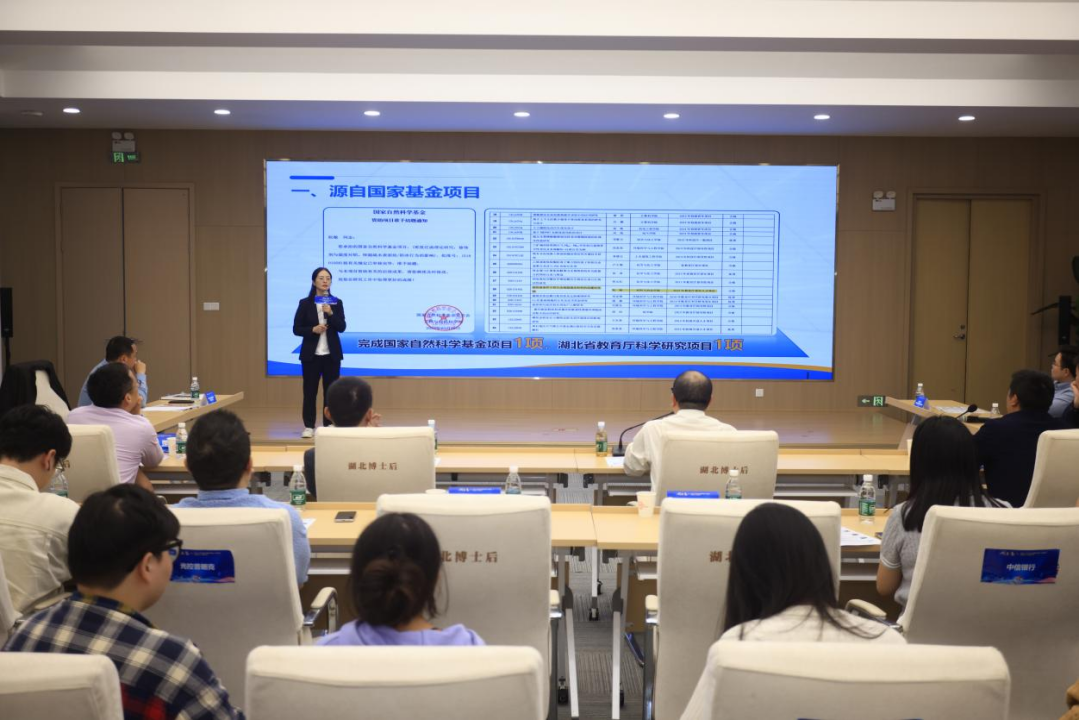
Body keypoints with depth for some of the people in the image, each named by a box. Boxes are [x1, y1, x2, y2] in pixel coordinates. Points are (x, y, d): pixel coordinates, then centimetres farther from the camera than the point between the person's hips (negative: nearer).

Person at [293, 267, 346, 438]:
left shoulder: (337, 303, 3)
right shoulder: (305, 303, -1)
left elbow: (342, 327, -5)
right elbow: (296, 329, 0)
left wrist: (330, 313, -20)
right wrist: (313, 329, -17)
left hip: (332, 354, 1)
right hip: (311, 354, -1)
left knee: (330, 391, 4)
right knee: (310, 391, 3)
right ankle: (309, 427, 9)